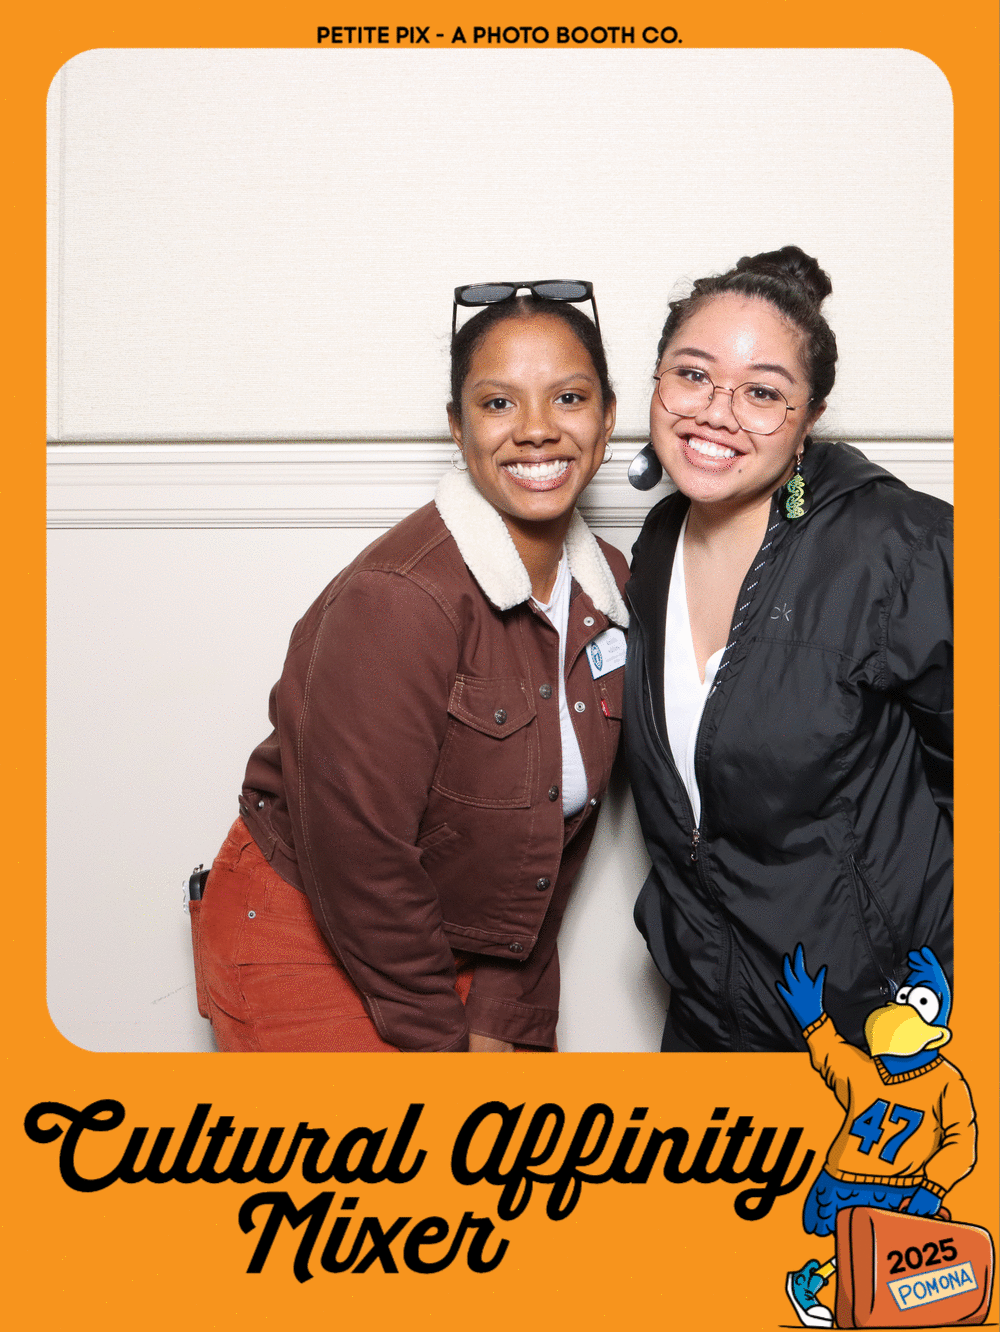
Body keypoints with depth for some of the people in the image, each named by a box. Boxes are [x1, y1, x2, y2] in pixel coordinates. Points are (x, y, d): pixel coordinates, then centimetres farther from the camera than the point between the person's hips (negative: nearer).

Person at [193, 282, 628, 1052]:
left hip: (462, 942, 7)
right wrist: (441, 1039, -12)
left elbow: (562, 823, 1)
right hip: (304, 949, -6)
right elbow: (355, 852, -23)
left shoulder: (605, 585, -3)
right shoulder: (399, 599, -26)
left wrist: (502, 1016, -2)